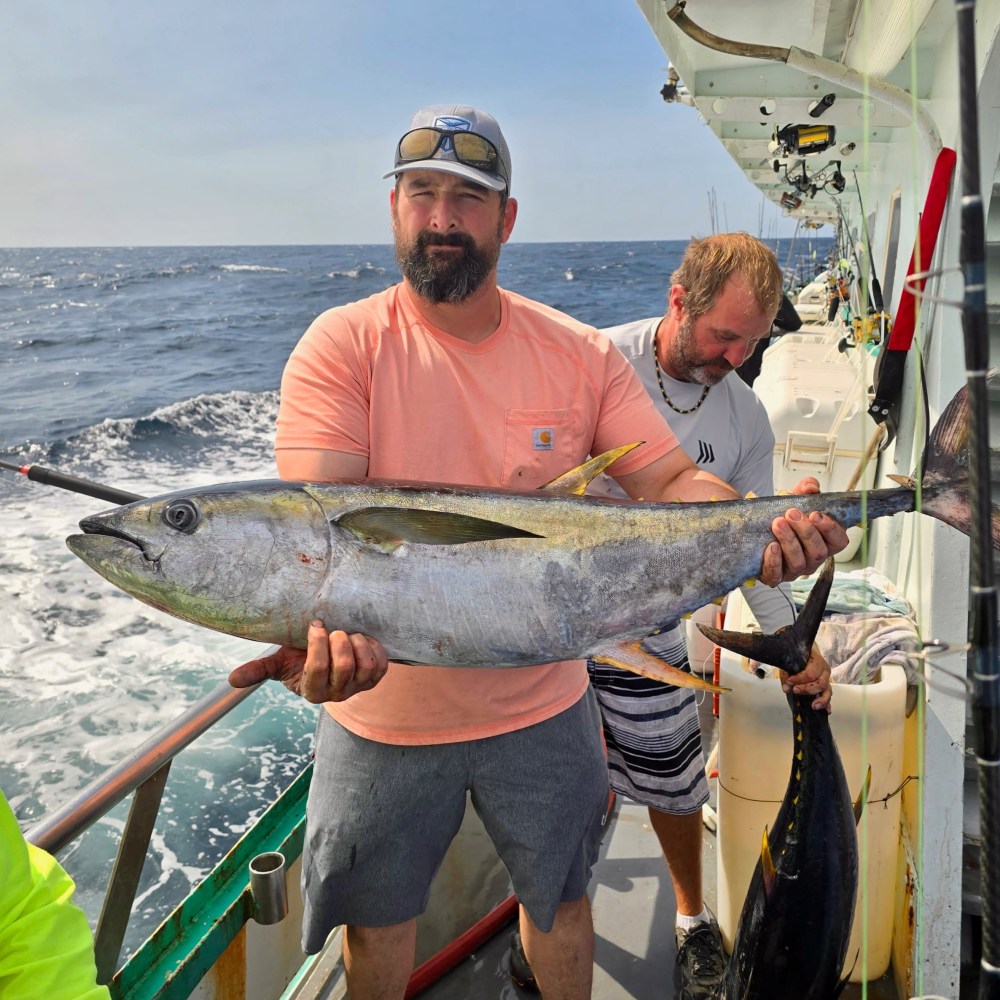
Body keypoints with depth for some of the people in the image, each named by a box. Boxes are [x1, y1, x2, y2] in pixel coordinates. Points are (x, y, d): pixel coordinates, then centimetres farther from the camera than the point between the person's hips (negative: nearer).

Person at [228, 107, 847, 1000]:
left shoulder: (583, 356, -6)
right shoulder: (342, 345, -13)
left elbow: (671, 481, -9)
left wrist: (759, 528, -29)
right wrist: (325, 625, -43)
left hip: (542, 705, 2)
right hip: (382, 712, -1)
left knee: (561, 899, 26)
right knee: (376, 917, 23)